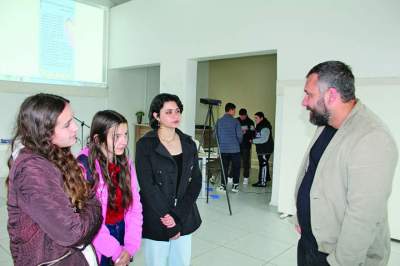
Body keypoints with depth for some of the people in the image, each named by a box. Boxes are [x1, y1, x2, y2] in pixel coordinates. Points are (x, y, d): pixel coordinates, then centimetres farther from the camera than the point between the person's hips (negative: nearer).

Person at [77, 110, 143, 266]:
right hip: (98, 247, -5)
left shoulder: (125, 162, 0)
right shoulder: (84, 166, -18)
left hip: (122, 232, 5)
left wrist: (130, 246, -8)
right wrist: (115, 251, -14)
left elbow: (134, 205, -1)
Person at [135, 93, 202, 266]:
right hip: (156, 219, -4)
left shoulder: (188, 143, 4)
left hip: (185, 218, 4)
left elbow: (196, 180, -1)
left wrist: (178, 216, -11)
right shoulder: (145, 145, -9)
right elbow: (147, 186, -13)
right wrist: (167, 217, -14)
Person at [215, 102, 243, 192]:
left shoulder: (219, 121, 2)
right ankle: (235, 185, 12)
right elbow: (239, 135, -7)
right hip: (234, 148, -3)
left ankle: (223, 185, 11)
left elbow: (216, 134, 6)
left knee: (224, 167, 10)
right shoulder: (235, 121, -7)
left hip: (223, 148, 3)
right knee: (236, 167, 10)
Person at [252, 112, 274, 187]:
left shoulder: (265, 127, -19)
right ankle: (267, 177, 36)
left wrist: (253, 141, -19)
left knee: (263, 164, -6)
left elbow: (264, 139, -24)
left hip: (265, 149, -10)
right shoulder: (259, 126, 12)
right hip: (261, 149, 10)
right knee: (263, 163, 20)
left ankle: (262, 182, -1)